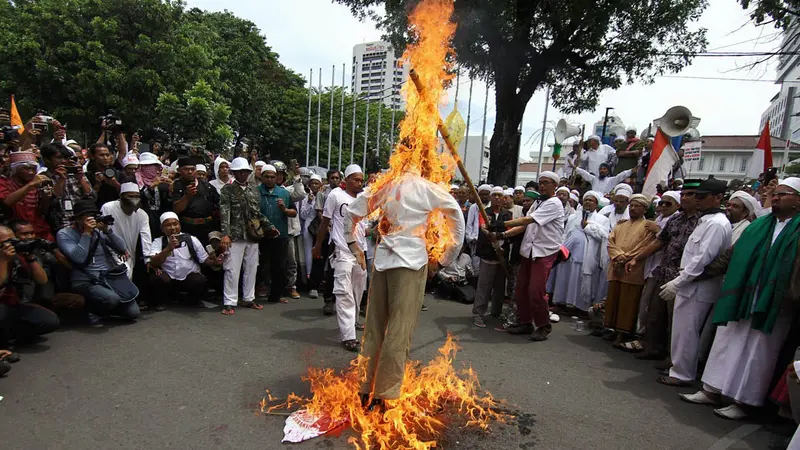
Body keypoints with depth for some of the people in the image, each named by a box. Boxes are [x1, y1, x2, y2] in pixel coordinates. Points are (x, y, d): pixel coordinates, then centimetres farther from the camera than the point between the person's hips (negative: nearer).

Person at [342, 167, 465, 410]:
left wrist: (354, 247, 20)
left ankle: (368, 389, 21)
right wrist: (444, 260, 7)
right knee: (399, 332, 0)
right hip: (412, 261, -4)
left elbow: (351, 213, 14)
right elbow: (458, 222, 1)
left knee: (375, 328, 12)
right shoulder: (429, 189, 1)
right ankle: (385, 395, 6)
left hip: (382, 260, 4)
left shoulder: (384, 186, 11)